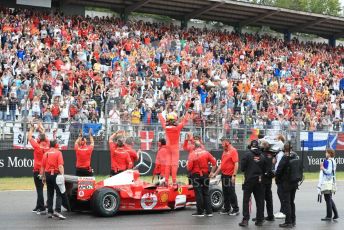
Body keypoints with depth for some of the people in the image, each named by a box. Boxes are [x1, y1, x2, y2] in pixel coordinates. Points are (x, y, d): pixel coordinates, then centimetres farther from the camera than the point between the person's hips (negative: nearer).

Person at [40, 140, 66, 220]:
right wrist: (62, 175, -18)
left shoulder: (46, 153, 10)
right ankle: (57, 211, -19)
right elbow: (60, 166, -16)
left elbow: (42, 166, 10)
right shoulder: (58, 152, -5)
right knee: (59, 193, -5)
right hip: (55, 174, -6)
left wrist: (43, 177, 18)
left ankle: (50, 212, 15)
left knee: (50, 194, 14)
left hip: (48, 174, 6)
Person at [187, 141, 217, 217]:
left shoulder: (192, 154, -9)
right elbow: (214, 162, -4)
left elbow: (189, 167, -14)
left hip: (196, 176, -3)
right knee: (206, 193, 11)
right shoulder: (206, 152, 2)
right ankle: (209, 211, 10)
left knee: (198, 194, 3)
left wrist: (190, 171, 7)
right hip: (205, 175, 3)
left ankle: (200, 212, 5)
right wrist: (212, 172, 4)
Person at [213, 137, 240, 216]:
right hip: (223, 175, 8)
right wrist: (215, 173, 18)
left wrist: (234, 175, -21)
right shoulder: (224, 152, 14)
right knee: (225, 193, 12)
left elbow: (236, 164, -16)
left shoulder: (233, 151, -10)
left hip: (230, 176, -8)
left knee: (231, 192, -3)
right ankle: (227, 209, 20)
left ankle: (235, 210, 5)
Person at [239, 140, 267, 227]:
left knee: (246, 200, 1)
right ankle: (259, 220, 13)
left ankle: (245, 220, -6)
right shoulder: (262, 156, 3)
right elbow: (264, 169, 7)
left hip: (249, 180, -3)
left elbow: (242, 167, -8)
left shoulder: (247, 154, -9)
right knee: (260, 200, 10)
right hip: (259, 180, 4)